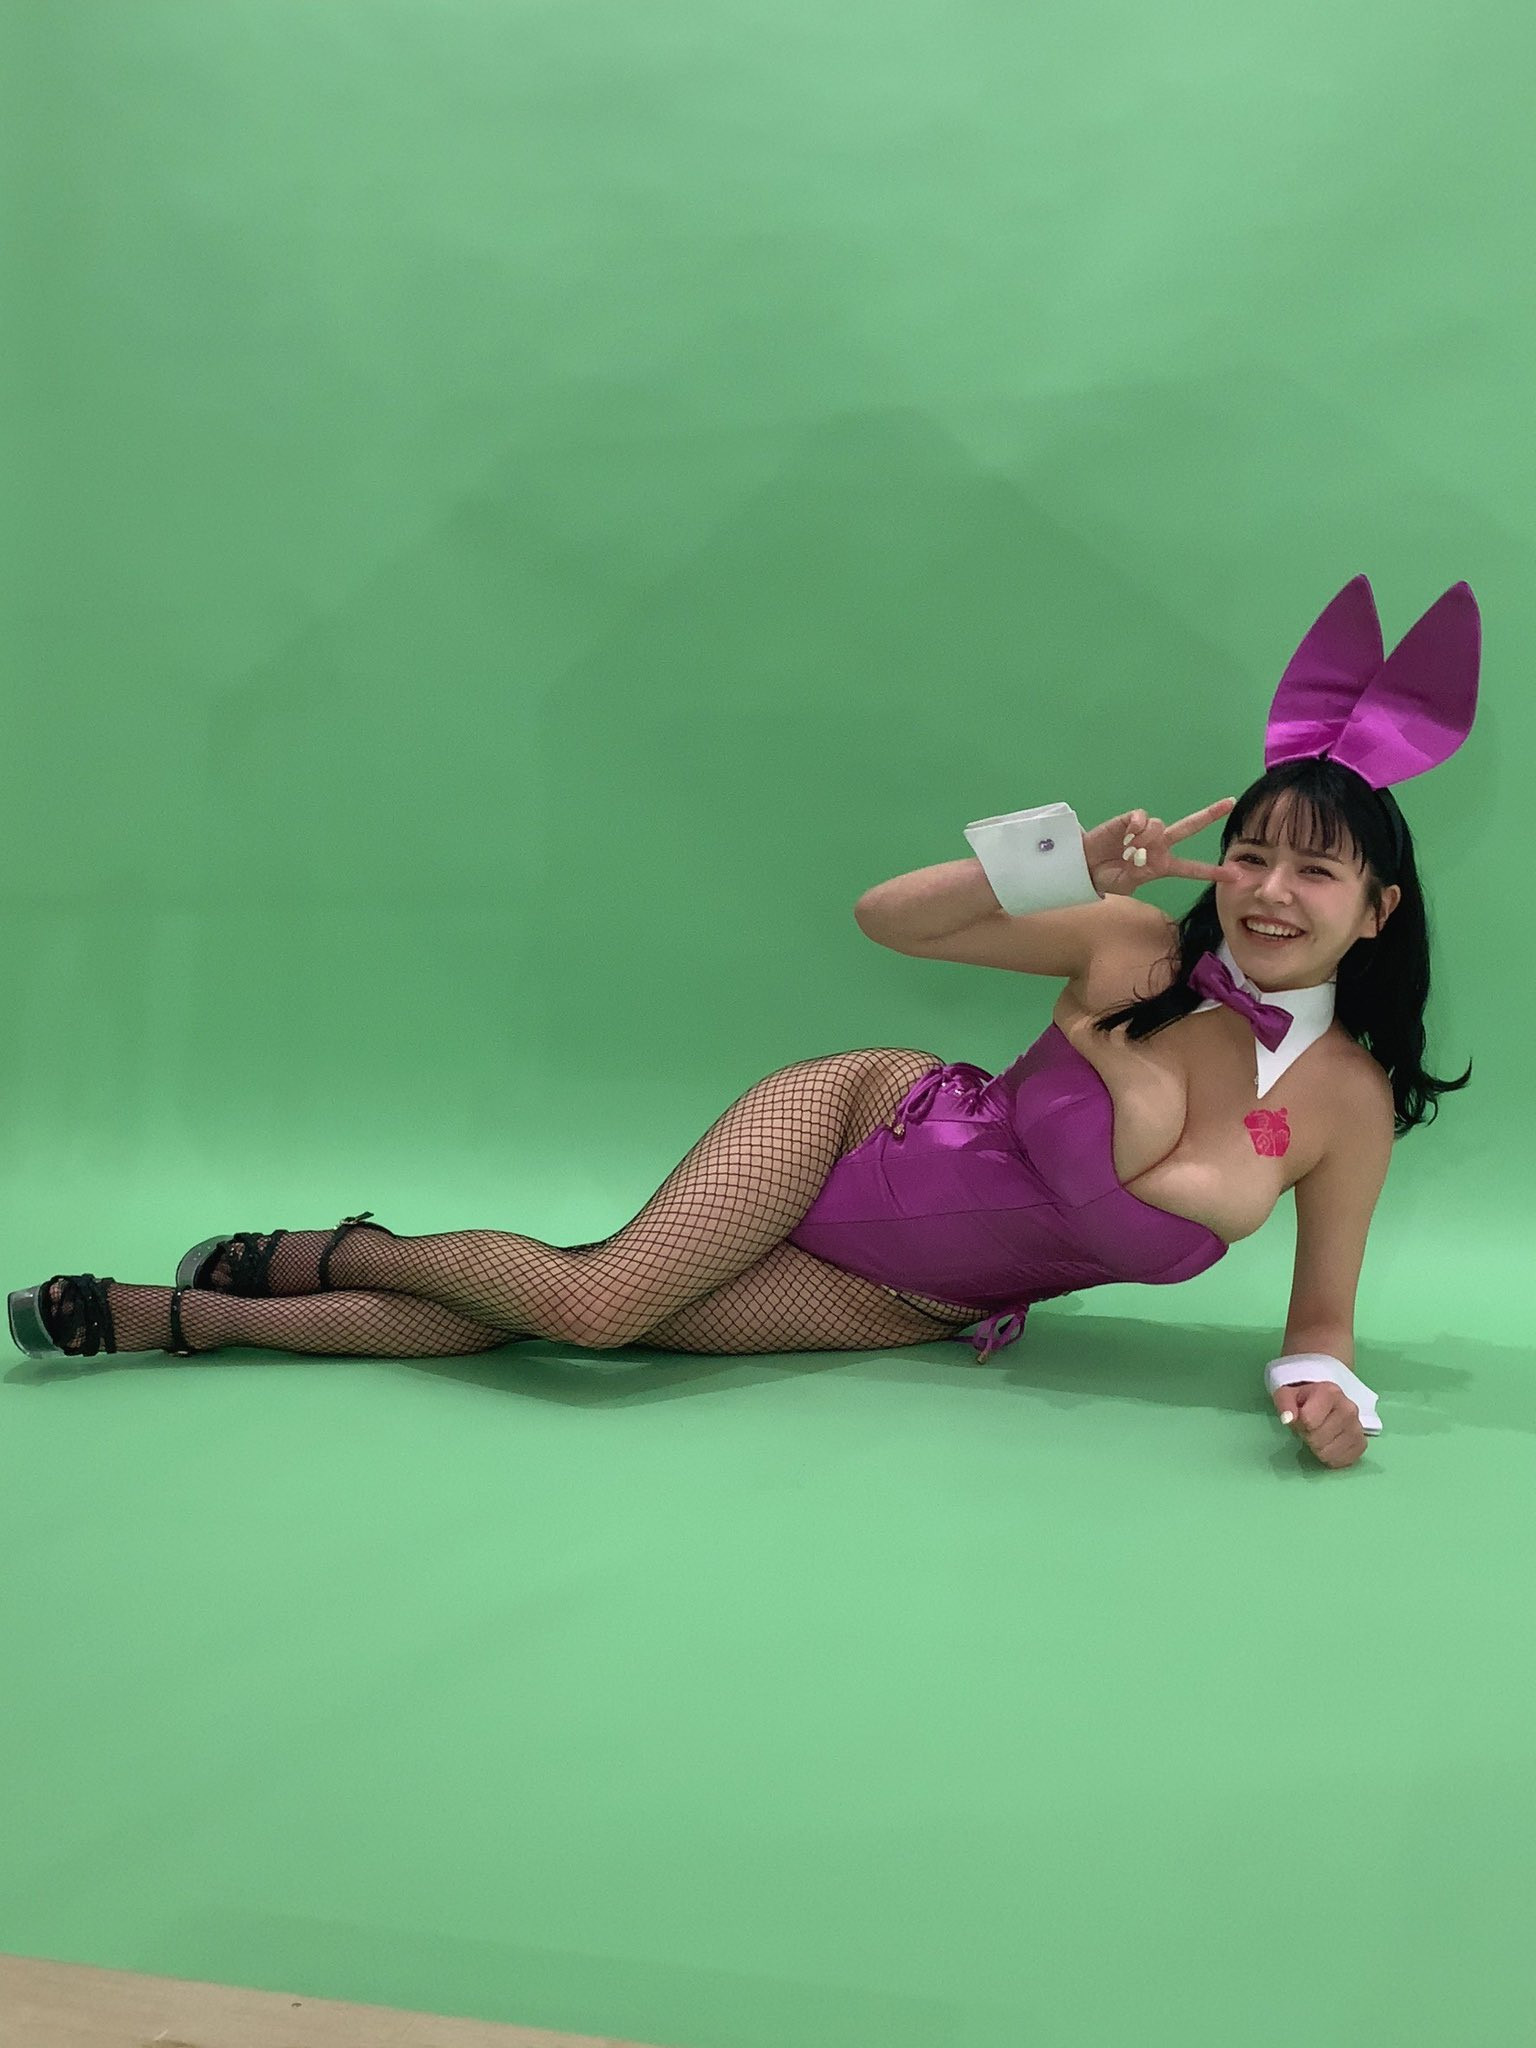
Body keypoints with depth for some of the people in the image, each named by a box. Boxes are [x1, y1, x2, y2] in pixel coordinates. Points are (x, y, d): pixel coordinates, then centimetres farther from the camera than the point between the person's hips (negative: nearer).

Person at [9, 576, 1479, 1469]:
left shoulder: (1349, 1101, -10)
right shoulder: (1138, 942, -14)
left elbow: (1318, 1318, 0)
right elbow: (887, 916, -14)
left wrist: (1319, 1388, -23)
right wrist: (1080, 859, -26)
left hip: (924, 1304, 1)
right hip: (866, 1121, -1)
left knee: (591, 1321, -11)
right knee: (595, 1293, -25)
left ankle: (187, 1317, 5)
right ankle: (341, 1253, 7)